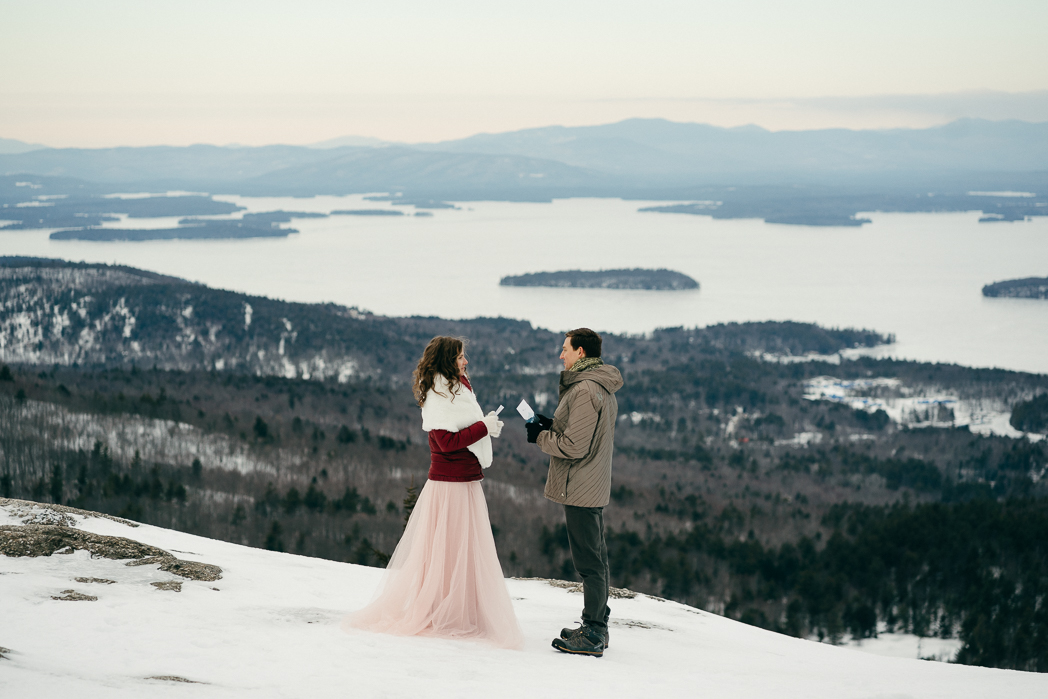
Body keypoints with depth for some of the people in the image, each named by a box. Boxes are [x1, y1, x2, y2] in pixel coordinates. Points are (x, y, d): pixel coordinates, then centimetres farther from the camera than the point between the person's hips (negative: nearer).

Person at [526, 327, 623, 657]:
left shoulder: (584, 391, -20)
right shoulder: (605, 391, 13)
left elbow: (575, 446, -22)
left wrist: (540, 436, -7)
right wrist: (552, 427, 12)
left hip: (579, 491, -11)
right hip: (596, 488, 11)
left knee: (588, 562, -6)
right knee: (596, 559, 16)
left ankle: (593, 634, -3)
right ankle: (597, 626, 24)